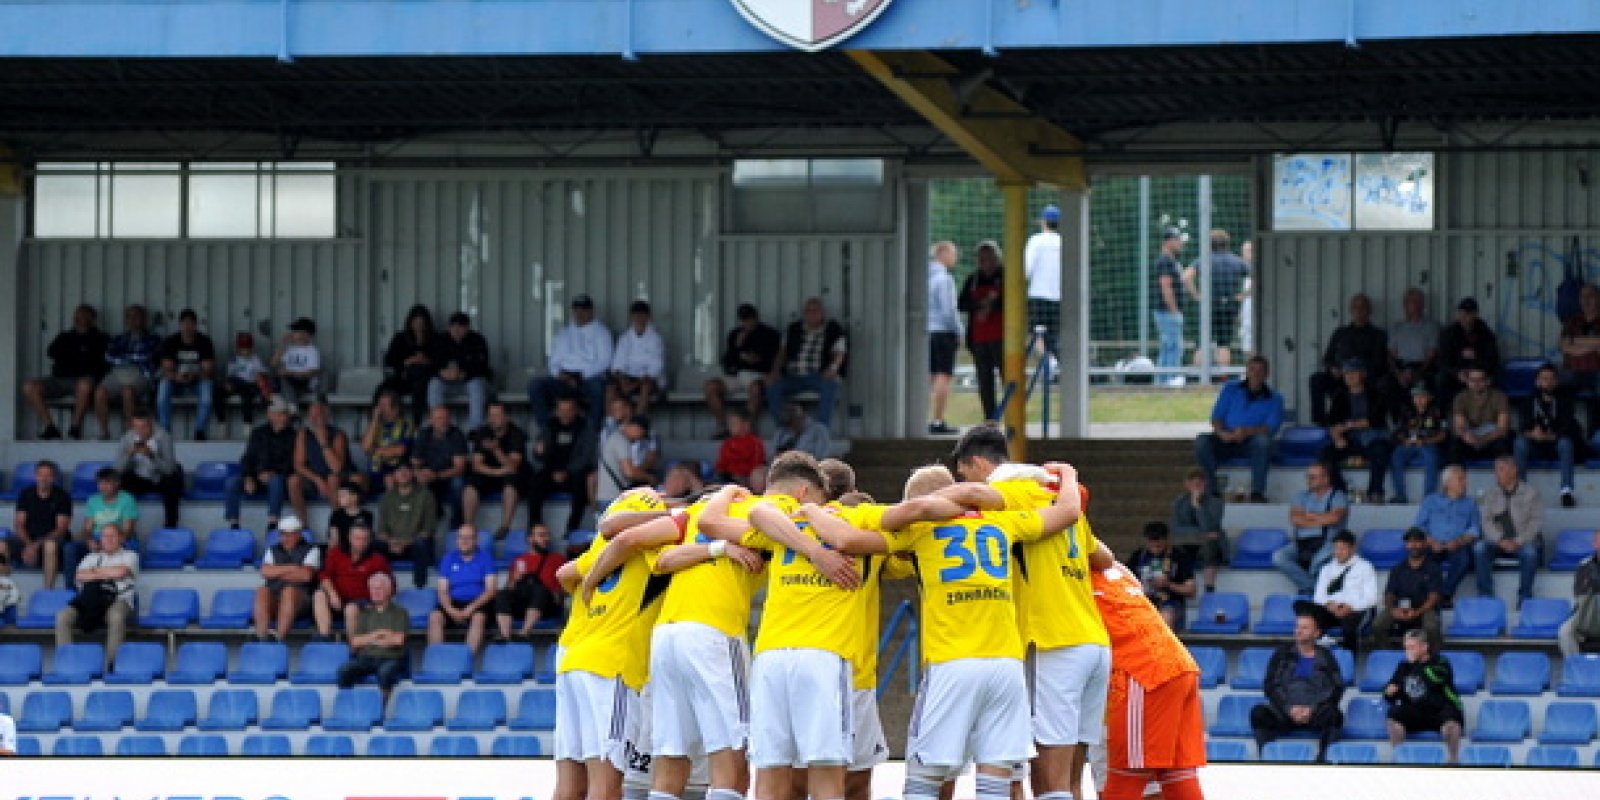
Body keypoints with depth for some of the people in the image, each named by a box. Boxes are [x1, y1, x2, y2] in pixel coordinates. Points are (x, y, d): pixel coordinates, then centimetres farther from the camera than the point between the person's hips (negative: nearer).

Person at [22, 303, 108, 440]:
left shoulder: (101, 339, 15)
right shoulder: (65, 337, 27)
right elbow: (51, 352, 11)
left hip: (82, 378, -4)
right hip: (59, 379, 4)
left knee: (85, 384, -43)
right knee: (29, 387, -22)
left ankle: (75, 425, -28)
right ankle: (49, 427, -19)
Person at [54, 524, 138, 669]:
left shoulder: (129, 556, 21)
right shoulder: (92, 558, 30)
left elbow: (121, 572, -2)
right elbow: (80, 576, 10)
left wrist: (96, 571, 11)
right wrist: (108, 574, 2)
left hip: (117, 599, -3)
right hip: (91, 598, 4)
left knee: (116, 616, -42)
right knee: (62, 617, -26)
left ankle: (111, 664, -40)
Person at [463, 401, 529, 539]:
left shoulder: (516, 434, -11)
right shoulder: (482, 433, 0)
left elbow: (512, 466, -21)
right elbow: (477, 464, -5)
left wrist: (496, 450, -37)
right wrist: (496, 472, -21)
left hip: (513, 477, -3)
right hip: (489, 475, 3)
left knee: (510, 483, -37)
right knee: (471, 484, -25)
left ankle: (505, 527, -38)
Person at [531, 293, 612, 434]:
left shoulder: (600, 332, 11)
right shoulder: (564, 335, 24)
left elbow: (604, 361, 0)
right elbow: (554, 362, 20)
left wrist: (581, 376, -13)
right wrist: (560, 373, -4)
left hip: (590, 378, -4)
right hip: (564, 379, 4)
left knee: (597, 386, -40)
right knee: (535, 385, -21)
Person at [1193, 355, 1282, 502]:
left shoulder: (1274, 399, 9)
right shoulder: (1231, 389, 16)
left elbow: (1270, 428, -6)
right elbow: (1216, 417, 8)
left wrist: (1247, 432, -25)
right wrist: (1222, 433, -15)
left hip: (1250, 443, -2)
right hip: (1226, 441, 2)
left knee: (1263, 440, -36)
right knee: (1201, 441, -28)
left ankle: (1257, 492, -34)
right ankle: (1212, 490, -28)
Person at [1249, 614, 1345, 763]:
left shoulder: (1325, 657, 14)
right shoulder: (1283, 653, 17)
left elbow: (1336, 689, 4)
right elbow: (1270, 685, 8)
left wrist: (1312, 709, -12)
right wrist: (1290, 708, -9)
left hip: (1316, 713, -1)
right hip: (1285, 713, 1)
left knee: (1333, 715, -35)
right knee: (1258, 713, -28)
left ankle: (1322, 760, -43)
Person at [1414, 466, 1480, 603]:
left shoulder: (1470, 504, 21)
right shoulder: (1431, 501, 19)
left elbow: (1475, 530, 8)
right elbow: (1418, 526, 10)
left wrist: (1460, 542, -12)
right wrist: (1431, 541, -10)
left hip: (1458, 547, 0)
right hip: (1433, 546, 0)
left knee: (1464, 556, -36)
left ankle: (1445, 595, -33)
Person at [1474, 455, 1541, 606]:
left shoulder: (1530, 492, 4)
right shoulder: (1490, 495, 12)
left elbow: (1536, 521, -4)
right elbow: (1486, 521, 3)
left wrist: (1518, 542, -17)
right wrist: (1501, 540, -15)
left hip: (1524, 541, -3)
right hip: (1498, 541, 3)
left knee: (1529, 551, -36)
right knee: (1479, 548, -27)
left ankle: (1524, 597, -26)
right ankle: (1485, 595, -25)